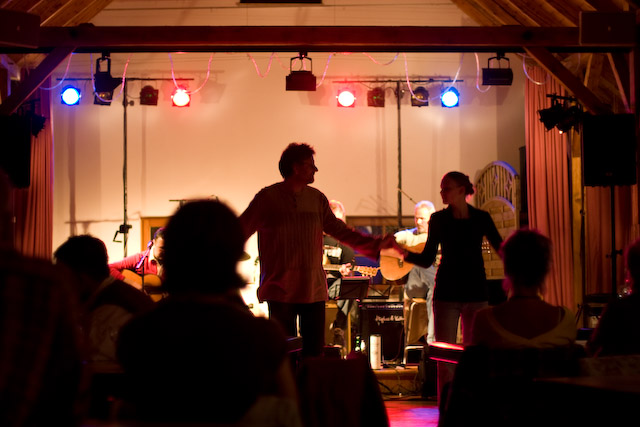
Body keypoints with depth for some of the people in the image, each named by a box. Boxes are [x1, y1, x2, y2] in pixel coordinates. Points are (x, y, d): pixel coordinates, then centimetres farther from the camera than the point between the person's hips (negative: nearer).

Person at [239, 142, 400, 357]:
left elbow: (340, 231, 16)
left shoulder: (317, 198, 10)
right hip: (281, 291, -4)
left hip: (313, 290, 4)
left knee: (314, 355, 4)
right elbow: (240, 231, -1)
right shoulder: (268, 198, -3)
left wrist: (376, 244, 10)